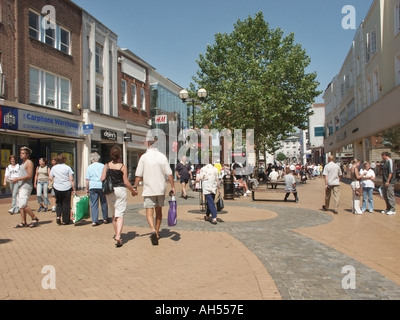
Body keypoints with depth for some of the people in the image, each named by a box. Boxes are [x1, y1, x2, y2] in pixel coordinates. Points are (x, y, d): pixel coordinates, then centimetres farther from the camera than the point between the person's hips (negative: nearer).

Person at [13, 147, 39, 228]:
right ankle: (23, 222, 12)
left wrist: (18, 179, -17)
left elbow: (29, 176, -17)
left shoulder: (29, 162, -9)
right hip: (21, 186, 10)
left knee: (23, 205, -15)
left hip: (26, 187, -10)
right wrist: (17, 179, 11)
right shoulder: (23, 163, 20)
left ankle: (35, 218, -3)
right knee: (20, 205, 7)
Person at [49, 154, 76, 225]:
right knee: (66, 204, 6)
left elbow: (51, 178, 8)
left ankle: (58, 216, -1)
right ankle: (65, 220, 9)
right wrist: (73, 189, -4)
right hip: (67, 188, -2)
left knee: (58, 202, 19)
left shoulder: (53, 168, 3)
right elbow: (71, 180, -9)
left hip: (57, 188, 2)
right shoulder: (67, 167, -5)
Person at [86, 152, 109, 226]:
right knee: (104, 203, 11)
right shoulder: (102, 166, 5)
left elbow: (87, 180, 1)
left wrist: (87, 189, 8)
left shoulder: (89, 167, 4)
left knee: (94, 204, 1)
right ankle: (105, 219, 20)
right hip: (102, 186, 1)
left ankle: (94, 221, -3)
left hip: (93, 187, -1)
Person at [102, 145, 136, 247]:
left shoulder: (106, 166, 0)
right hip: (120, 190, -3)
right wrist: (133, 191, 5)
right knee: (120, 214, -3)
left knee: (114, 214, 19)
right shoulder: (123, 166, -7)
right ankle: (118, 236, -18)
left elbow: (102, 179, -5)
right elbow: (126, 182, -8)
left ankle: (116, 234, 32)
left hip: (109, 192, 4)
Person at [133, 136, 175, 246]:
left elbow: (138, 175, -6)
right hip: (161, 189, 3)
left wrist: (135, 187, 5)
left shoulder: (144, 157, -6)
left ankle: (153, 231, -24)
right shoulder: (163, 157, 0)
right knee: (159, 211, 16)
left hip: (149, 189, -3)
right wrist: (173, 187, 3)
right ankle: (157, 233, 25)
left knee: (149, 212, -2)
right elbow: (169, 174, -3)